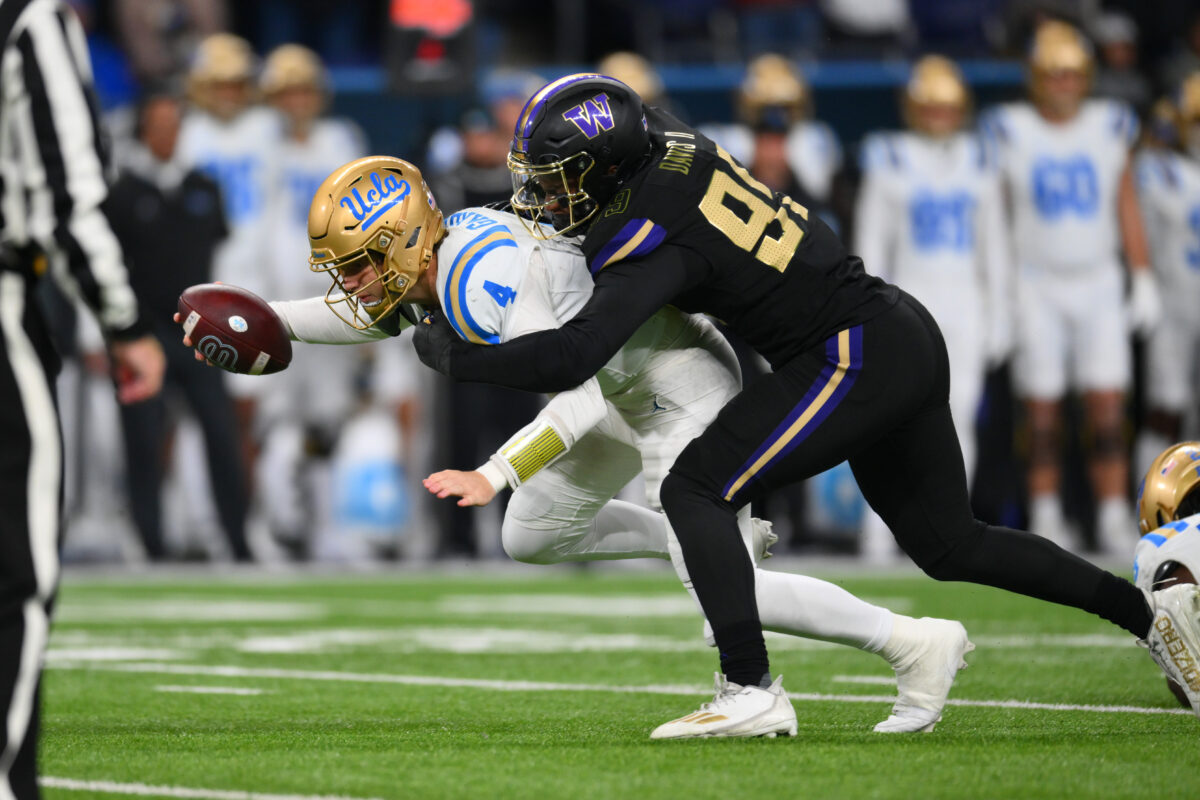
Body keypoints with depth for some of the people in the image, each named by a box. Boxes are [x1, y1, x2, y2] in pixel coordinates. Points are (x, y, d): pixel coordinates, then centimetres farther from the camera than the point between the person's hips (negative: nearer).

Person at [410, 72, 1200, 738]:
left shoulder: (649, 237, -18)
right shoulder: (673, 143, 5)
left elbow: (573, 358, -26)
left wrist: (455, 356, -15)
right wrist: (549, 222, 18)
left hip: (856, 362, -10)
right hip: (909, 336, 10)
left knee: (696, 489, -10)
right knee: (948, 543, 21)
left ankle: (751, 692, -13)